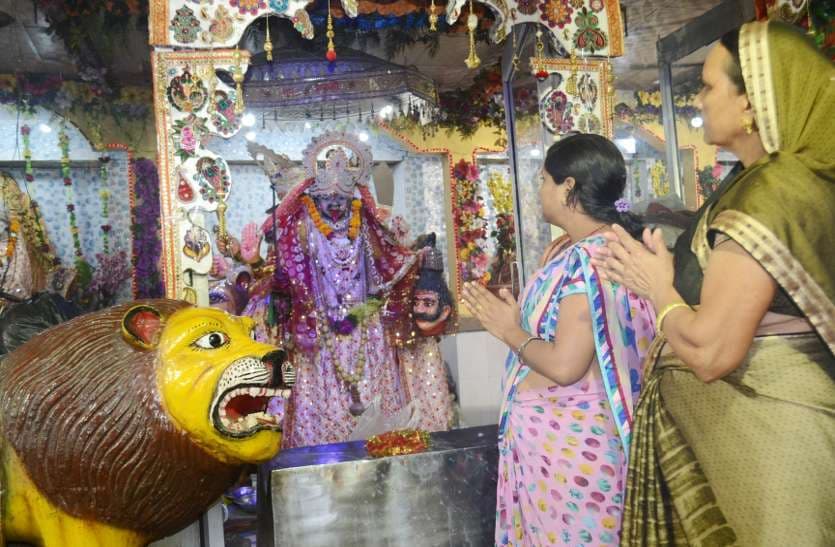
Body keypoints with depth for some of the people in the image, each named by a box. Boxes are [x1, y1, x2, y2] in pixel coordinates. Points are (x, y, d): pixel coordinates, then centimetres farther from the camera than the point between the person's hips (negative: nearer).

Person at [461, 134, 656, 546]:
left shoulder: (587, 260, -24)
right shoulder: (581, 250, 7)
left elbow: (564, 365, -27)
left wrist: (509, 331, -13)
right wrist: (512, 314, 2)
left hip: (565, 436, -9)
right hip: (557, 430, 9)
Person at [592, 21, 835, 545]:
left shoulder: (769, 193, -23)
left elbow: (710, 352, -26)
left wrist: (658, 286, -10)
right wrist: (663, 277, 8)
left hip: (766, 432, -9)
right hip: (778, 411, 9)